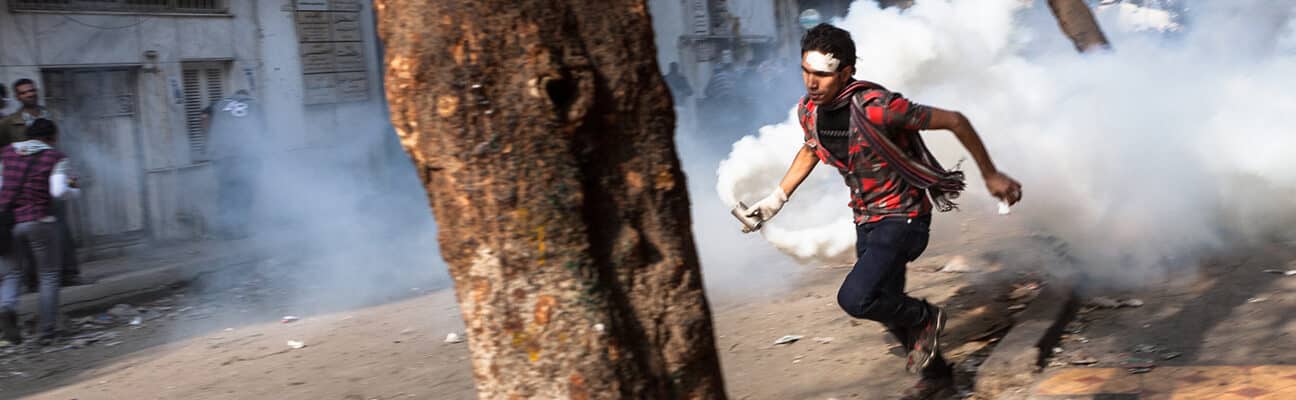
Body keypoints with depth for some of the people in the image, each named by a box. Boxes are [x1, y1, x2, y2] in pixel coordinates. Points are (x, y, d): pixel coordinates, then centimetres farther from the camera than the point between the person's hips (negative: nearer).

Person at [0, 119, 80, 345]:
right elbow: (59, 191, -14)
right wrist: (74, 189, 6)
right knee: (49, 276, 10)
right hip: (39, 222, -3)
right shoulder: (55, 158, -2)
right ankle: (46, 330, 6)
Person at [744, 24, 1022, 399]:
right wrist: (776, 198, 17)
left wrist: (991, 175, -11)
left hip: (903, 218, -7)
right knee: (886, 306, 18)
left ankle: (925, 319, 7)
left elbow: (955, 121, -19)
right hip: (866, 221, 8)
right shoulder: (809, 110, -7)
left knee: (855, 298, -24)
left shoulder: (877, 107, -28)